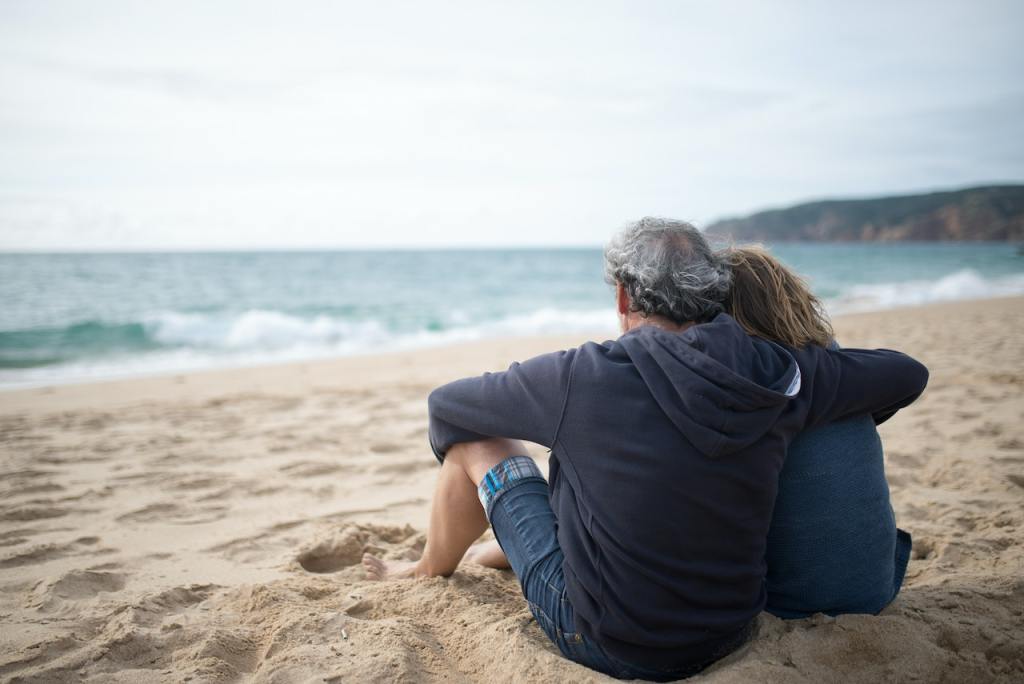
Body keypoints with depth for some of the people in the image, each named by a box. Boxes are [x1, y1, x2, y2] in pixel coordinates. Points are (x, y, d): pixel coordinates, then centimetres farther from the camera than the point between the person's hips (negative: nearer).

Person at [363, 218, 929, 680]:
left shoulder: (583, 377, -22)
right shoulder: (775, 374, -10)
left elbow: (446, 404, -6)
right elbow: (907, 375, 7)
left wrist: (453, 452, 17)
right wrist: (834, 414, 25)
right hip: (729, 636, 5)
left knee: (479, 443, 7)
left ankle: (430, 574, 34)